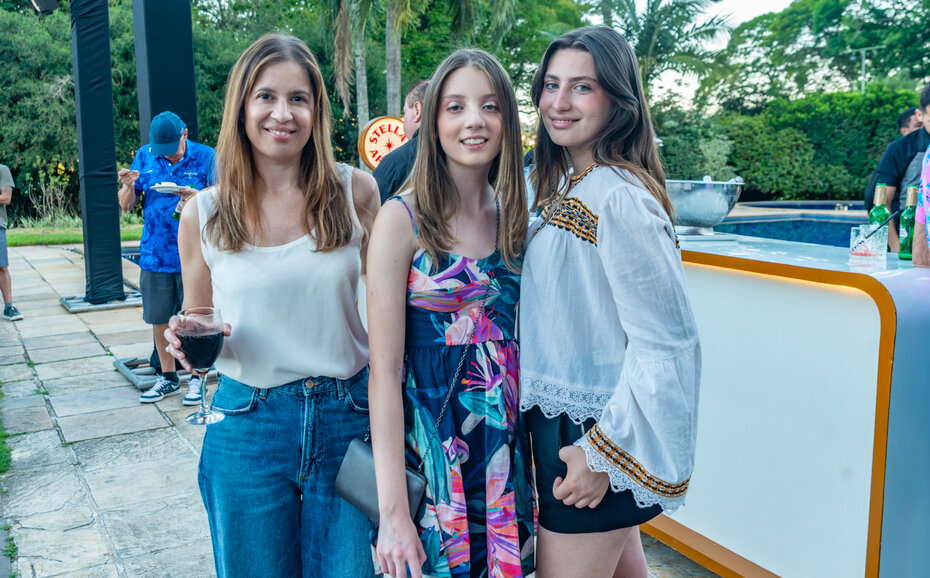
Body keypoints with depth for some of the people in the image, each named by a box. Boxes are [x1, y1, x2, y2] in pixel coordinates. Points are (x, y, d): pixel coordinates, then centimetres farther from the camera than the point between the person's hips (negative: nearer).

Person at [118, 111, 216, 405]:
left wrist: (197, 196, -23)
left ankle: (198, 377, 19)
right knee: (159, 320, 11)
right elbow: (125, 205, 8)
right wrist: (129, 186, -14)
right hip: (154, 255, 4)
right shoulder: (144, 156, 6)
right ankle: (167, 378, 26)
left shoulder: (206, 157, -3)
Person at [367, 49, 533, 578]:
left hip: (509, 447, 5)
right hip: (431, 447, -4)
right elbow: (385, 370, -14)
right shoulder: (403, 219, -12)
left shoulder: (515, 215, 3)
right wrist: (393, 510, -17)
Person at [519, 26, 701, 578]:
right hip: (560, 416, 9)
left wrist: (602, 450, -18)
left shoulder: (618, 197, -21)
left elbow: (667, 344, -23)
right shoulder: (564, 185, 8)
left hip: (590, 429, -9)